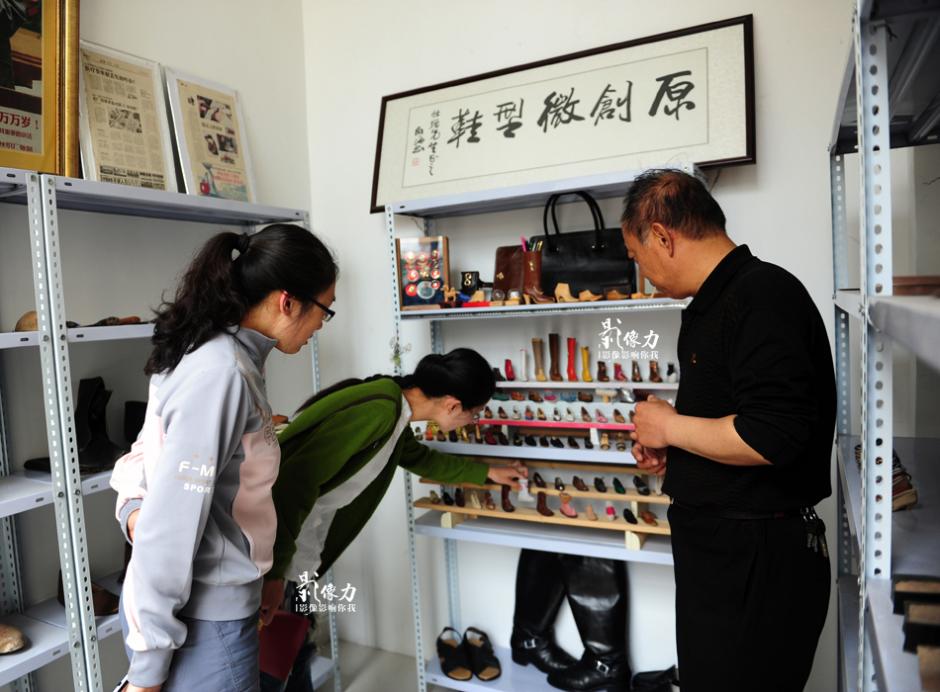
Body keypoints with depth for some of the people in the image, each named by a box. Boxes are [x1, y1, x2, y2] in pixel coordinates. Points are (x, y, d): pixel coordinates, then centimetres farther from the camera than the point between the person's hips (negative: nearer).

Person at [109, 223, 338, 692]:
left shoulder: (217, 355, 5)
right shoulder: (221, 373, -24)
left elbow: (144, 458, 12)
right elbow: (172, 523, -25)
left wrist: (133, 509, -6)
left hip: (202, 606, 9)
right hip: (202, 622, -9)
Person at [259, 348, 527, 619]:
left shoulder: (394, 412, 4)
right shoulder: (378, 412, -27)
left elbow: (420, 458, 25)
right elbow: (298, 480, -29)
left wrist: (487, 472, 31)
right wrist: (273, 572, -25)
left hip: (294, 527, 9)